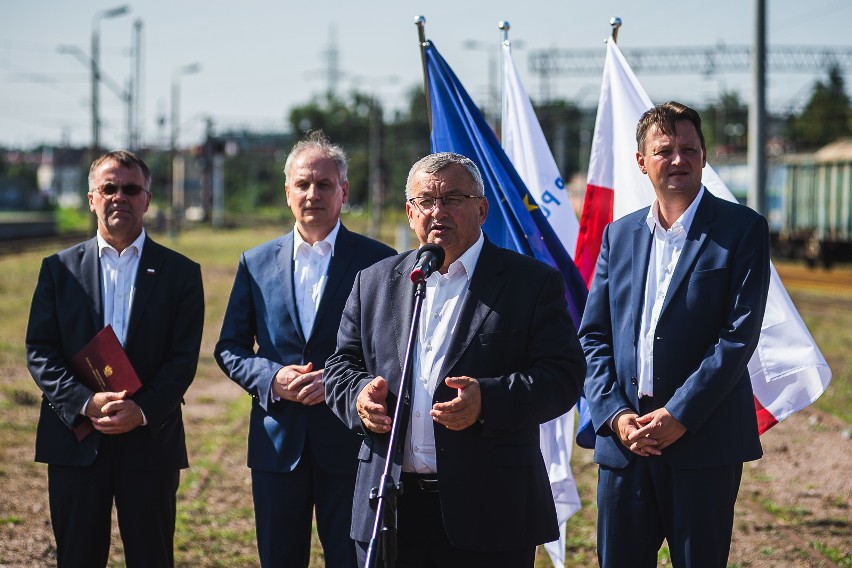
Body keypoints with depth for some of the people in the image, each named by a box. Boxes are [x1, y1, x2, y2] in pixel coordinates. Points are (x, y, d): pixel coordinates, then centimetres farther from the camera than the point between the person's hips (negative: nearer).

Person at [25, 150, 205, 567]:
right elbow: (39, 352, 1)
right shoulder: (59, 269, 8)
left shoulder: (180, 273, 5)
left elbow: (183, 358, -1)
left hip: (150, 441, -1)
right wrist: (85, 402, -15)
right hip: (75, 442, 1)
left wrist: (142, 410, -17)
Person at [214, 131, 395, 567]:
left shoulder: (379, 262, -1)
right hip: (278, 444, 3)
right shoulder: (257, 263, 9)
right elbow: (229, 349, 10)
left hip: (348, 447, -3)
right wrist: (272, 378, -9)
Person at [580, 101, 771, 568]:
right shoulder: (619, 235, 13)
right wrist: (614, 415, -5)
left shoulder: (742, 229, -1)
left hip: (704, 441, -4)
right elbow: (593, 335, 10)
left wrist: (679, 416, -14)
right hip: (624, 441, 4)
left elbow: (739, 333, -8)